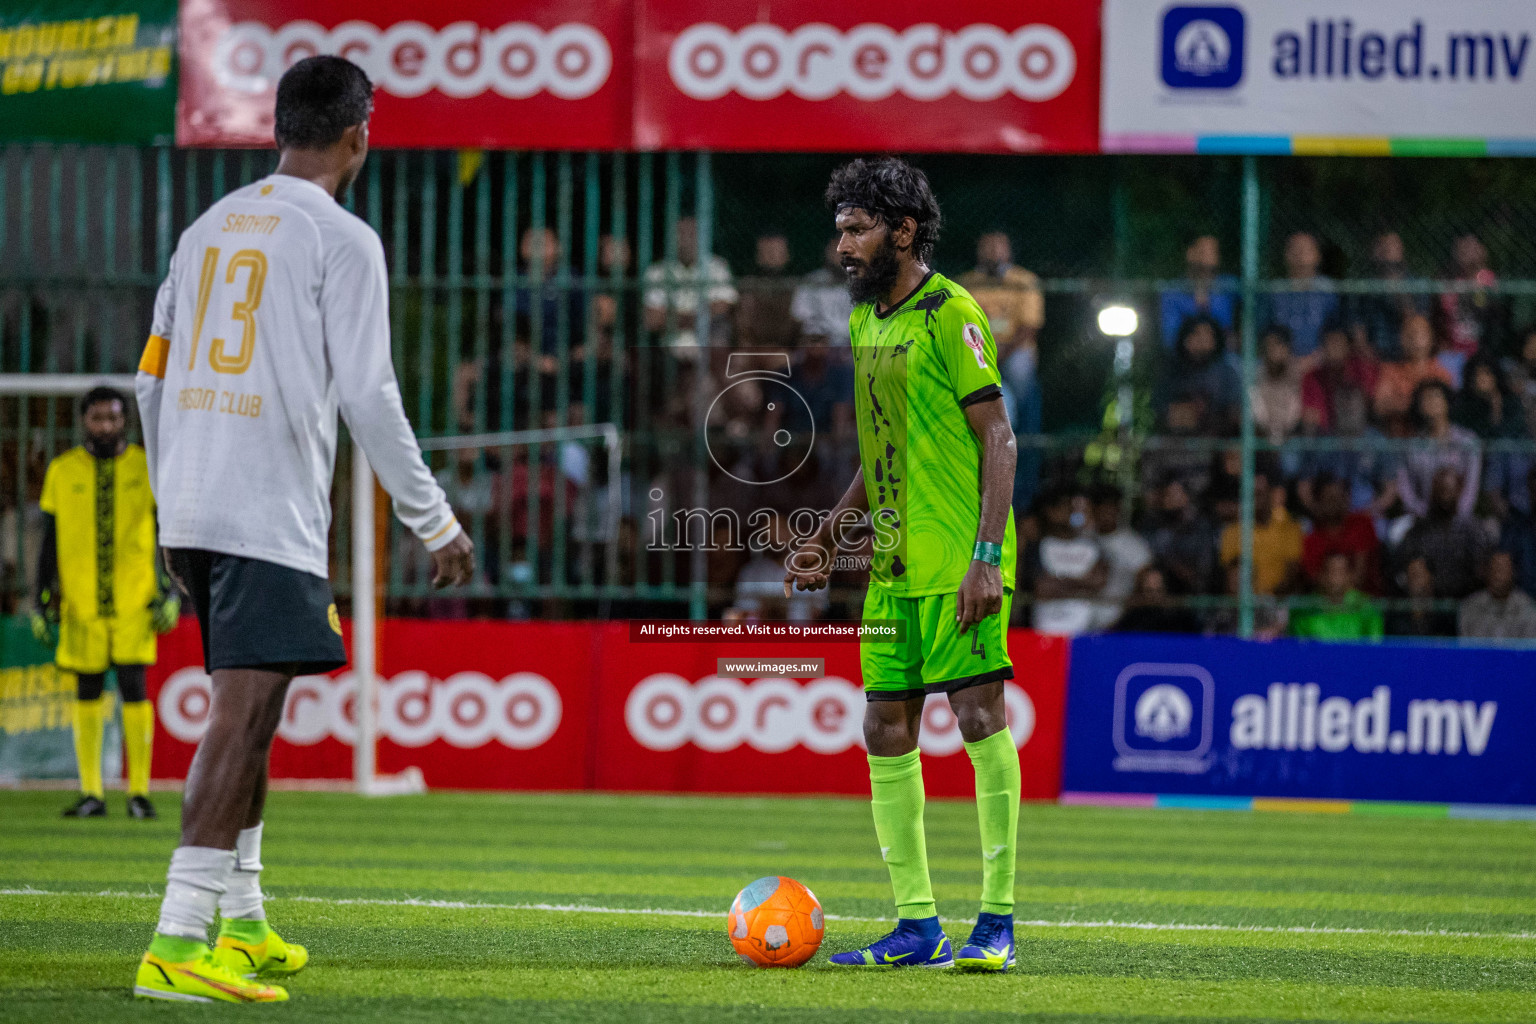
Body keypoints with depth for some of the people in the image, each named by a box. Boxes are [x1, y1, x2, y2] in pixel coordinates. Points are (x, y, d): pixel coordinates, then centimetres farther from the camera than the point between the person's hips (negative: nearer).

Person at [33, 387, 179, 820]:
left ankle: (139, 792, -1)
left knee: (133, 687, -7)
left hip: (134, 601, -2)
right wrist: (44, 602, 7)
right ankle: (91, 793, 8)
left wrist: (169, 594, -1)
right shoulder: (63, 471, 8)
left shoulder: (147, 468, 5)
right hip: (81, 602, 2)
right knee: (87, 693, 3)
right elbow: (49, 541, 12)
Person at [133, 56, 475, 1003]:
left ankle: (243, 923, 25)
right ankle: (179, 945, -20)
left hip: (188, 510, 8)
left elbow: (152, 380, 18)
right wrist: (436, 523, -3)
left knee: (247, 716, 19)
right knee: (242, 718, -12)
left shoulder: (209, 228, 16)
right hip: (273, 521, -8)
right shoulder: (343, 240, -6)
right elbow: (367, 396, -11)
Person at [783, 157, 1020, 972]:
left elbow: (998, 439, -13)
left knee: (980, 718, -8)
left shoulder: (950, 316, -10)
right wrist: (828, 537, 17)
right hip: (893, 567, 9)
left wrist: (987, 556, -20)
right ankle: (916, 926, 11)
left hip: (959, 563, -9)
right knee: (887, 734, 6)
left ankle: (997, 920, -4)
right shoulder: (866, 321, 15)